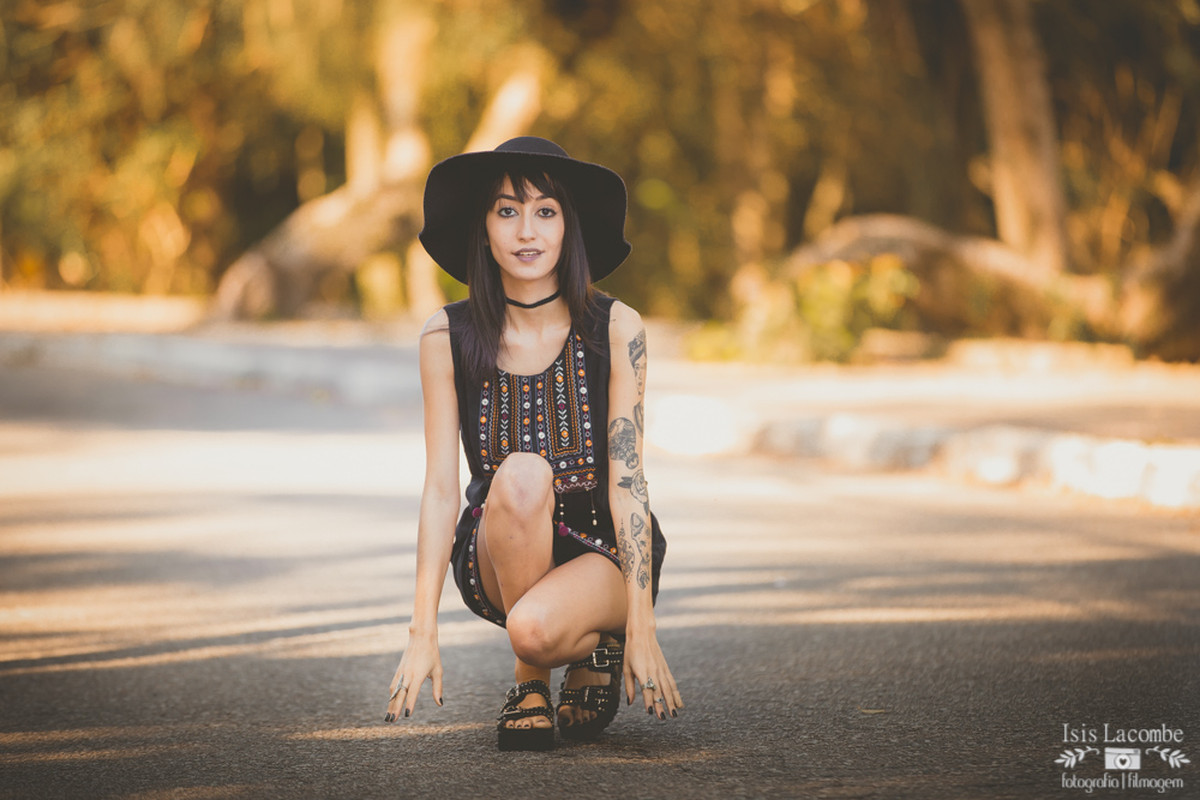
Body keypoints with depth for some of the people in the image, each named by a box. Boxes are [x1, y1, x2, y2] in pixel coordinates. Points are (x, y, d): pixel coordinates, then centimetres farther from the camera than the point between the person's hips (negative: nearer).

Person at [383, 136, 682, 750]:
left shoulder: (615, 329, -11)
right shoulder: (447, 337, -7)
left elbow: (627, 483, -14)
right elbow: (439, 491, -9)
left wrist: (640, 626, -20)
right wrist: (422, 633, -16)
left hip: (603, 554, -2)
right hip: (497, 559, 2)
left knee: (534, 627, -35)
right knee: (520, 475, -32)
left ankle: (593, 646, 4)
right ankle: (531, 675, -10)